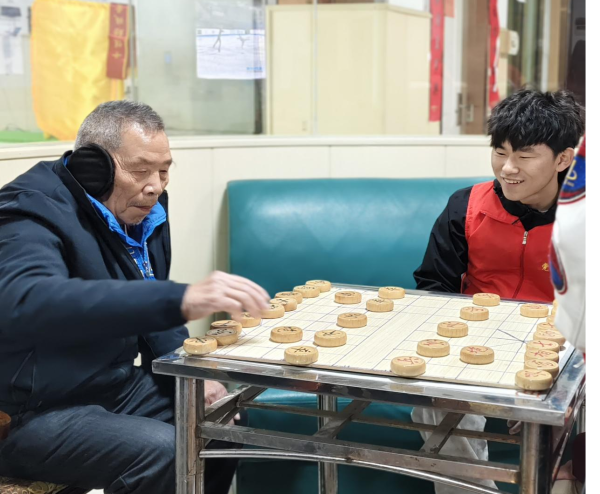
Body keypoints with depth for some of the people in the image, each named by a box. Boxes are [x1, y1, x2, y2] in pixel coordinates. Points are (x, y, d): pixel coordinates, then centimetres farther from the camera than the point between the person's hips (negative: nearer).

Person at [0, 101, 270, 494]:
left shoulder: (143, 210, 5)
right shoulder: (35, 211, -21)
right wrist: (181, 299, -52)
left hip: (119, 385, 8)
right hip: (41, 412, -8)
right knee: (166, 452, -27)